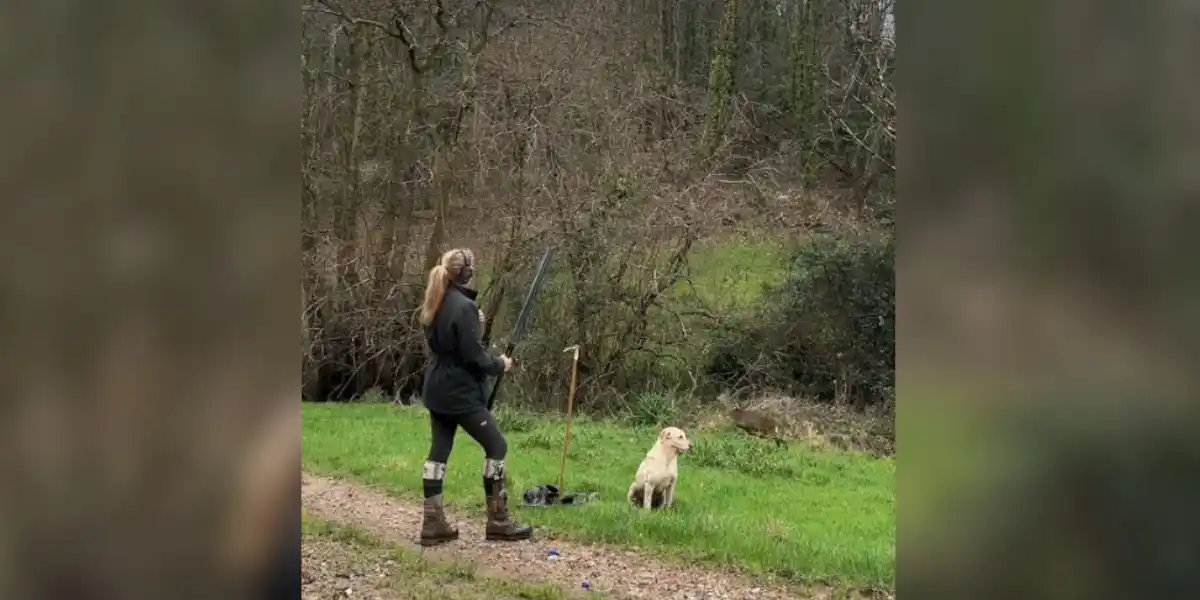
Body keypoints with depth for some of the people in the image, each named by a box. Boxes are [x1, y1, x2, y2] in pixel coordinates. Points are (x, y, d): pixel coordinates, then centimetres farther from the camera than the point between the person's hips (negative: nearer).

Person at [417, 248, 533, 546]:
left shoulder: (435, 304, 9)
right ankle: (498, 522, 4)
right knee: (496, 446, 1)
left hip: (438, 389, 9)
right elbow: (474, 356, -20)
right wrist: (500, 365, -3)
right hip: (462, 392, -9)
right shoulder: (464, 306, -18)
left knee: (438, 451, 8)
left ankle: (432, 523, 8)